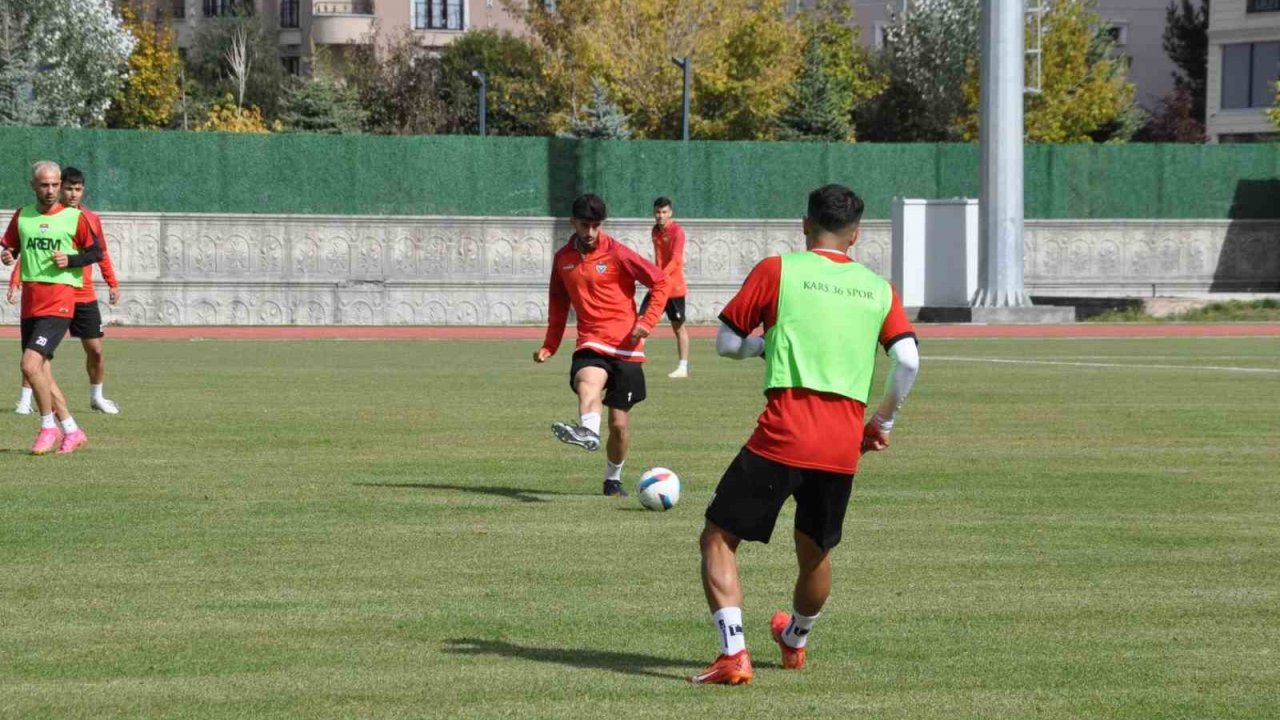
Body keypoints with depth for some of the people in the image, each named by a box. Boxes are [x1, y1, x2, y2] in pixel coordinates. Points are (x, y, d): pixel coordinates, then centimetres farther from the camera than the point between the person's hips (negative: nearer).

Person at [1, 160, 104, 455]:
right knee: (41, 372, 6)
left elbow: (96, 252, 4)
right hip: (30, 303, 5)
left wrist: (70, 260, -12)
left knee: (30, 364, -19)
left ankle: (49, 427, -2)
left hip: (59, 301, -5)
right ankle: (72, 431, 19)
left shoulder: (74, 217, -2)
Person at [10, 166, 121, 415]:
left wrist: (113, 284, 13)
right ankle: (25, 399, 4)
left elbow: (101, 254, 17)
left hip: (84, 296, 3)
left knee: (95, 350, 4)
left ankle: (97, 397, 23)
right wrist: (15, 283, -17)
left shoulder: (92, 219, 6)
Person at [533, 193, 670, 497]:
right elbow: (558, 303, 21)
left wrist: (647, 321, -15)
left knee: (620, 423, 3)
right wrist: (549, 346, 17)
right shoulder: (563, 258, 7)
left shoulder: (617, 253, -5)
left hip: (624, 347, -1)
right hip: (590, 344, 2)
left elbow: (659, 282, -3)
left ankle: (613, 479, 25)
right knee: (588, 382, -34)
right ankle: (588, 432, -62)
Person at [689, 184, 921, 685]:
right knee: (816, 550, 25)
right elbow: (907, 361, 1)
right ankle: (795, 642, 47)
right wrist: (882, 424, 14)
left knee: (718, 540, 4)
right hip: (844, 446, 4)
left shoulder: (778, 271, 3)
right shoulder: (878, 289, 11)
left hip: (782, 436, -4)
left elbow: (727, 342, 5)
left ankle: (733, 654, -12)